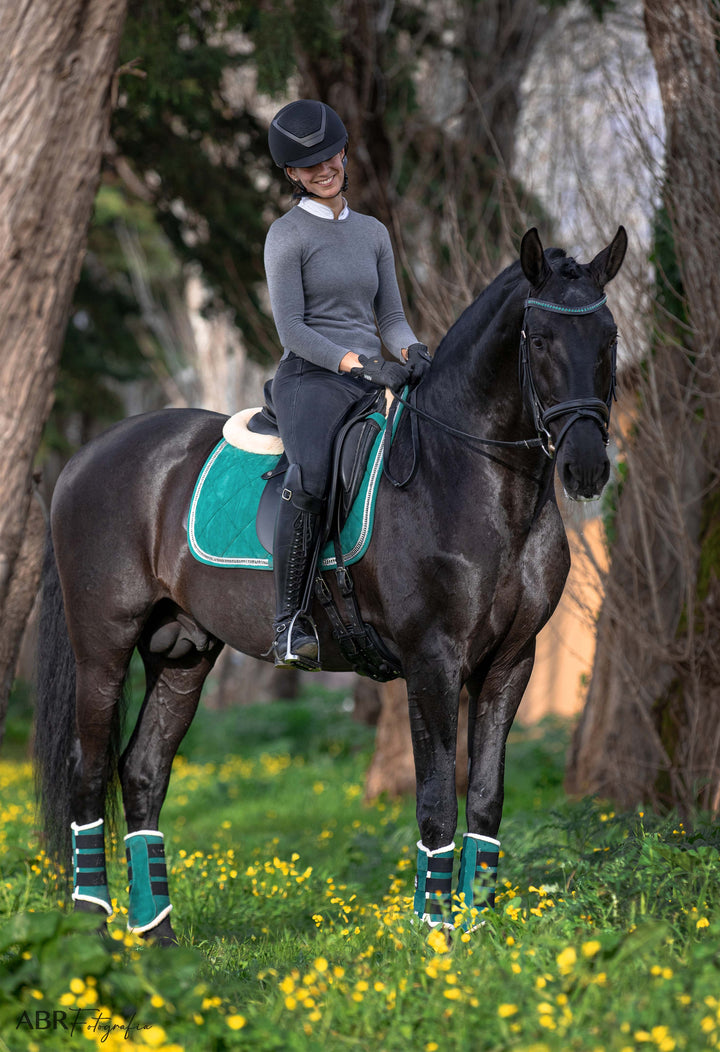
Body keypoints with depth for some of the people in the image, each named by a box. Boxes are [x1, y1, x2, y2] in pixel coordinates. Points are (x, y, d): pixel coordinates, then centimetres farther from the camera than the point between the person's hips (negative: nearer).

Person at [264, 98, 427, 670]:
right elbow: (292, 329, -8)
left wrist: (410, 350, -5)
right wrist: (359, 364, -19)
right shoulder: (288, 234, 0)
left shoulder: (373, 232, 18)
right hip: (310, 378, -6)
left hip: (371, 380, 6)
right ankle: (289, 621, -30)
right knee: (311, 473, -35)